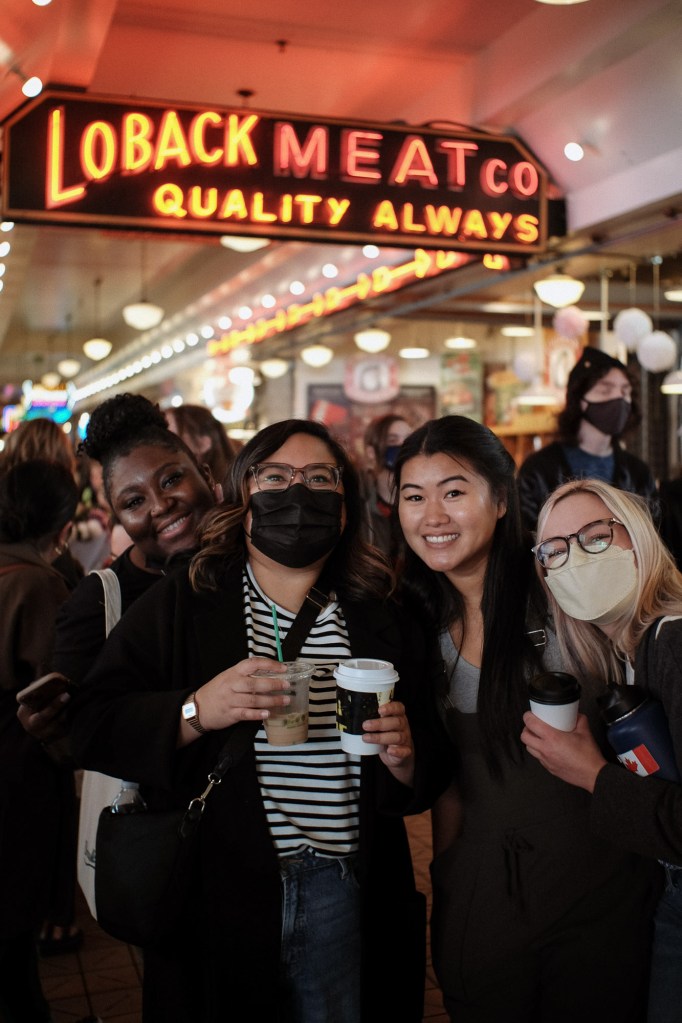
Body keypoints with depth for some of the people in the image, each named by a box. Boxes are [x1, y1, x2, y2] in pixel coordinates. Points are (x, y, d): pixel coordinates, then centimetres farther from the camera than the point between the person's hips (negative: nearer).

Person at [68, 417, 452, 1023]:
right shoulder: (183, 605, -2)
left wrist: (404, 756, -15)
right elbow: (92, 726, -9)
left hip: (343, 898, 2)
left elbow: (432, 777, 7)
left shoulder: (379, 623, 5)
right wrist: (195, 712, -24)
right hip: (216, 897, -2)